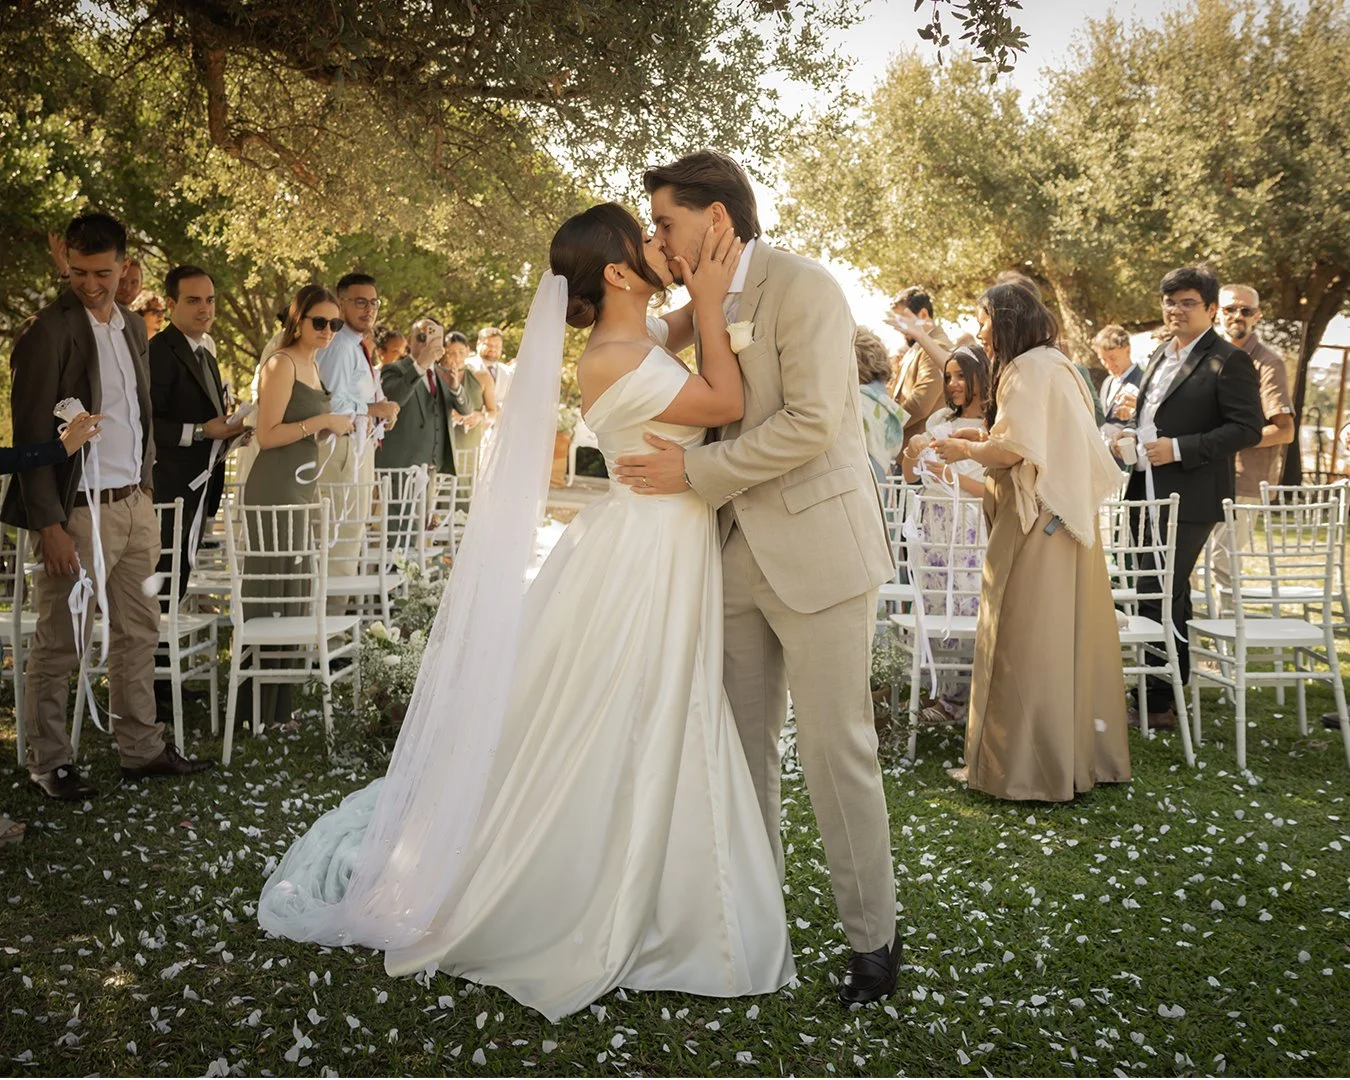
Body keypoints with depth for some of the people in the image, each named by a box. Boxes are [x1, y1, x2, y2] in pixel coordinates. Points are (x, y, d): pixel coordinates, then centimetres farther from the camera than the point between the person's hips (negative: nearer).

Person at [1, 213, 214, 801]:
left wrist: (147, 487, 14)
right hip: (78, 511, -7)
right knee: (60, 645, 3)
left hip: (134, 505, 7)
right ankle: (49, 762, 17)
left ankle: (141, 748, 26)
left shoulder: (133, 327, 11)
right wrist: (49, 525, -16)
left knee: (139, 633, 14)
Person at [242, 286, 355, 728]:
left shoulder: (312, 364, 17)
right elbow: (266, 435, -18)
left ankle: (279, 703, 20)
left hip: (301, 487, 10)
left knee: (290, 591, 12)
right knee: (270, 591, -6)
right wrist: (323, 421, -17)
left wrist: (339, 426, 12)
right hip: (274, 489, -9)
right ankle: (262, 707, 0)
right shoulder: (281, 364, -10)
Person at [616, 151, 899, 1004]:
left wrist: (695, 470, -18)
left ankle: (873, 938, 12)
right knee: (745, 743, 12)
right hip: (738, 552, 8)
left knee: (837, 750, -2)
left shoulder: (804, 287, -10)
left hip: (817, 550, -8)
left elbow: (811, 424, -20)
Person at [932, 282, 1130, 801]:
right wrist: (984, 437, 16)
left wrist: (964, 448, -5)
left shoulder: (1029, 370, -12)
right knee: (1068, 636, 12)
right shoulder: (1053, 366, 19)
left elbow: (1013, 450, -21)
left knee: (1028, 638, -4)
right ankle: (1085, 753, 20)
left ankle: (1031, 765, 2)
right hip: (1062, 517, 10)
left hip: (1037, 523, -10)